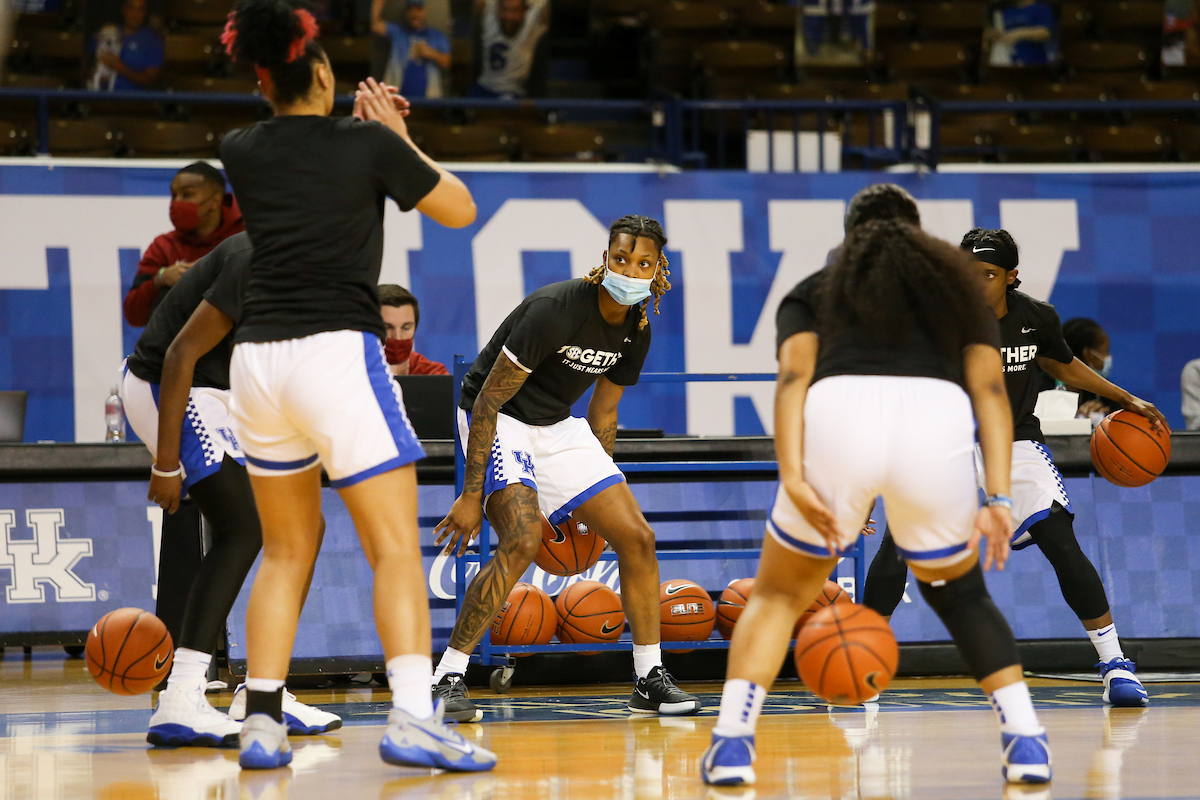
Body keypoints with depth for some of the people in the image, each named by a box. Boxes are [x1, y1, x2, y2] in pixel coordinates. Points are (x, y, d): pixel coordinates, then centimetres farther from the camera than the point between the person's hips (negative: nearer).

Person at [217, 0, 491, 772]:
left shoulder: (242, 151, 7)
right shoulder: (367, 145, -4)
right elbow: (460, 209, 9)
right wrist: (399, 136, 18)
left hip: (258, 360, 5)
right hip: (337, 353, -5)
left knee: (287, 551, 17)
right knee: (398, 549, -6)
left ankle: (262, 723, 12)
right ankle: (412, 716, -21)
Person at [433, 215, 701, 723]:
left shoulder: (636, 330, -2)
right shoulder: (555, 309, -26)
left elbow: (602, 414, 14)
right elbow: (489, 400, -23)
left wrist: (589, 499, 17)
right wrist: (472, 494, -24)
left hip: (556, 428, 8)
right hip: (497, 423, -8)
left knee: (637, 537, 0)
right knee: (522, 540, -28)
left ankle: (650, 681, 11)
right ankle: (447, 678, -20)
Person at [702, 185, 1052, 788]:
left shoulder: (814, 290, 30)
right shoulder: (956, 282, 32)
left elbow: (794, 375, 8)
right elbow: (989, 386, 15)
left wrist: (793, 480, -3)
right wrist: (997, 499, 7)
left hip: (840, 413, -1)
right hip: (939, 418, 1)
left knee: (779, 594, 21)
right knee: (959, 593, 26)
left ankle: (731, 743, 4)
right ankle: (1026, 741, 11)